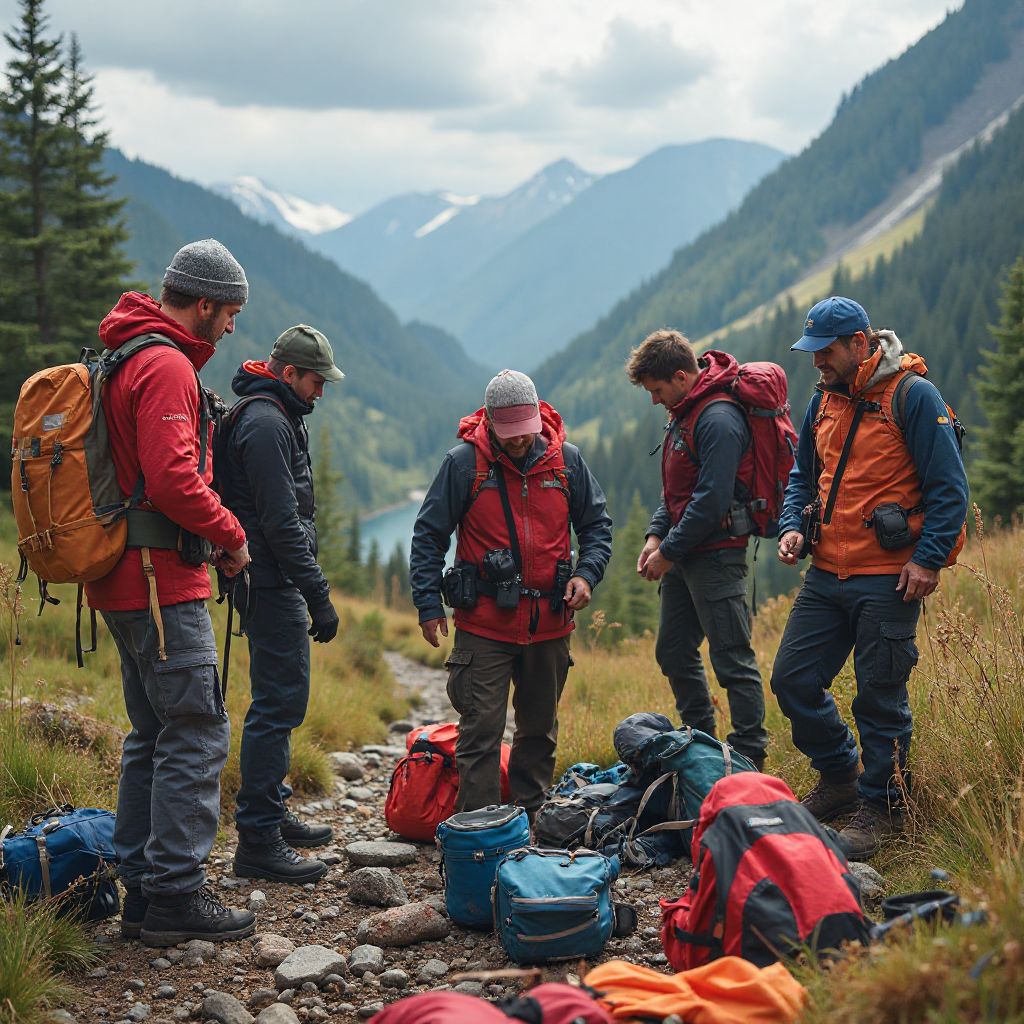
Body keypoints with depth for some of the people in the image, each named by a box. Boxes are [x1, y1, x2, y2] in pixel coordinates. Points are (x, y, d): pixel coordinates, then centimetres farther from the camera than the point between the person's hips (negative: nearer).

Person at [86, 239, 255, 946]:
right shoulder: (167, 365, -14)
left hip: (125, 579, 11)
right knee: (197, 733, -5)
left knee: (154, 735, 15)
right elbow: (173, 479, -24)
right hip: (163, 580, -11)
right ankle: (175, 895, -1)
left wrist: (207, 532, 14)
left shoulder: (126, 357, 18)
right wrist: (230, 534, -10)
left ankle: (142, 888, 20)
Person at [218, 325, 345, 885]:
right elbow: (282, 522, -22)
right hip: (273, 584, -11)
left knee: (278, 701, 18)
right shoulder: (266, 422, -16)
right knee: (279, 704, -9)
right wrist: (320, 597, -20)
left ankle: (272, 812, 29)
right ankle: (257, 841, -5)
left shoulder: (270, 414, 18)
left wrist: (310, 591, 24)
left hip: (268, 582, 11)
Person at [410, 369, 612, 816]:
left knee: (540, 728, 15)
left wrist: (586, 573, -5)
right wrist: (428, 605, -7)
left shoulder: (565, 459, 2)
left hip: (550, 624, 4)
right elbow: (428, 536, -1)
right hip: (484, 624, -3)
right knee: (481, 730, -6)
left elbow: (597, 523, 13)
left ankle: (529, 817, 30)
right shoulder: (463, 462, -7)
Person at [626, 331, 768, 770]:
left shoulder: (718, 420, -19)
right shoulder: (683, 413, 13)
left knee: (732, 659, -4)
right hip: (682, 554, 10)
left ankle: (749, 759, 4)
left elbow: (711, 501, -23)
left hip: (716, 556, -10)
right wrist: (656, 535, 7)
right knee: (673, 652, 16)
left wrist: (669, 552, -16)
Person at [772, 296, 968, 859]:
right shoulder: (824, 400, 11)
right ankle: (840, 777, 28)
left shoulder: (913, 395, -9)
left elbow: (949, 487, -10)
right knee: (792, 679, 7)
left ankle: (881, 807, 17)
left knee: (881, 698, 1)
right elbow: (803, 476, 22)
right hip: (826, 573, 7)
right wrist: (792, 526, 4)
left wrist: (927, 559, -17)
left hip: (888, 579, -7)